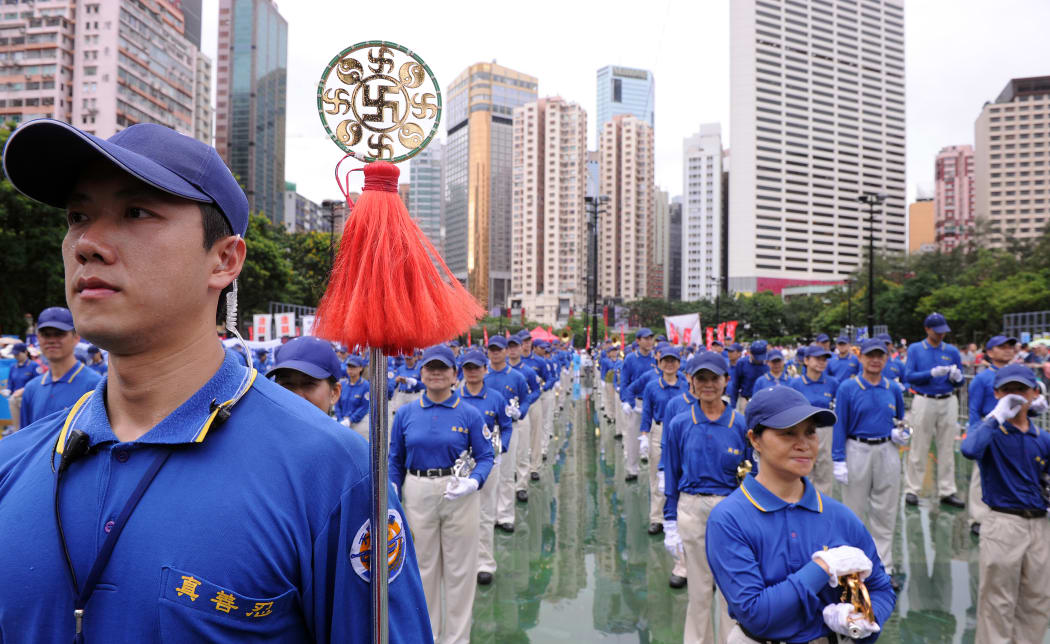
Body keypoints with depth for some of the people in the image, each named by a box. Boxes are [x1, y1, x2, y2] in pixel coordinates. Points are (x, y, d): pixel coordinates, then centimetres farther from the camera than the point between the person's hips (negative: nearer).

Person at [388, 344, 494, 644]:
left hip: (460, 496, -2)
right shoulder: (405, 414, 0)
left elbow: (485, 457, -3)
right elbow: (395, 460, 7)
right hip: (418, 495, 2)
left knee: (459, 568, 9)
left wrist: (474, 482, -22)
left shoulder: (470, 414, -6)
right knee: (423, 566, 14)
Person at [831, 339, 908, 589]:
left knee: (886, 512, 7)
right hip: (857, 451, -3)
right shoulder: (847, 388, -5)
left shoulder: (893, 389, 6)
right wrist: (839, 461, -10)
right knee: (855, 510, 5)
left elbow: (901, 420, 20)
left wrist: (901, 433, -4)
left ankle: (884, 567, 17)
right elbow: (839, 425, -6)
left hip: (888, 452, 3)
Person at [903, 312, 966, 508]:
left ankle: (947, 492, 14)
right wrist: (932, 373, -20)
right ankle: (911, 490, 7)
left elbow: (960, 382, 11)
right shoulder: (915, 349, 3)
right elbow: (908, 376, -7)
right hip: (924, 402, -3)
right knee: (919, 448, 0)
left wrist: (956, 377, -12)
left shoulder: (952, 351, 10)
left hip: (948, 402, 3)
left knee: (947, 449, 6)